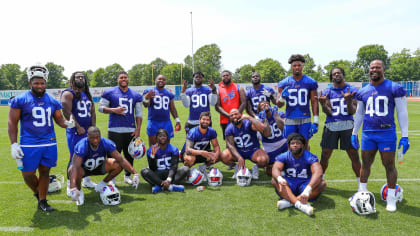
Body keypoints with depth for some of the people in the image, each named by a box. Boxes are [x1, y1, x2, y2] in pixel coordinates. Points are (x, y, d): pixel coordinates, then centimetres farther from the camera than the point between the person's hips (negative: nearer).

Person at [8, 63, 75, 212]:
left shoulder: (52, 101, 7)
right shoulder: (20, 100, -3)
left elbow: (59, 120, 12)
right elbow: (12, 123, -2)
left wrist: (68, 123, -11)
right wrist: (14, 144, -8)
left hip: (49, 143, 3)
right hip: (29, 144, -3)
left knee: (45, 172, 10)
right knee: (28, 174, 2)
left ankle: (42, 201, 24)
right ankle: (38, 193, 33)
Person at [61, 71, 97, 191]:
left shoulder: (87, 95, 16)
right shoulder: (68, 93, -7)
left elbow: (92, 112, 16)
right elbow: (67, 112, -15)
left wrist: (93, 127, 5)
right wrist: (78, 127, -16)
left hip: (88, 131, 7)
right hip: (75, 132, -7)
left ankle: (86, 180, 29)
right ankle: (70, 184, 10)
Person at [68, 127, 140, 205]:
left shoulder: (106, 143, -25)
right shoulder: (82, 146, -34)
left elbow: (121, 160, -23)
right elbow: (75, 167, -45)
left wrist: (135, 173, -31)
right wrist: (72, 188, -57)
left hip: (98, 166, 3)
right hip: (83, 168, -3)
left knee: (118, 165, -20)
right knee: (74, 171, -37)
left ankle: (102, 184, 5)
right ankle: (79, 191, -4)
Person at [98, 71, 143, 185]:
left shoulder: (136, 95, 12)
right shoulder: (109, 93, 4)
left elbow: (139, 114, 11)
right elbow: (101, 107, 4)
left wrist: (138, 129, 3)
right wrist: (114, 110, -13)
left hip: (131, 130, 3)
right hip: (115, 129, -3)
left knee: (130, 154, 9)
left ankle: (127, 175, 27)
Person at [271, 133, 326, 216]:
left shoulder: (310, 157, -12)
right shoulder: (283, 157, -7)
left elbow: (318, 172, -30)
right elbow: (276, 169, -27)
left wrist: (307, 190, -47)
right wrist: (280, 179, -52)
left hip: (305, 185, 0)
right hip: (289, 185, 0)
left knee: (322, 183, -28)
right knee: (274, 180, -28)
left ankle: (288, 201, -38)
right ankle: (299, 204, -47)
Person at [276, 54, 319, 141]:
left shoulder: (310, 82, 2)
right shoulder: (284, 83, 3)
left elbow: (314, 102, 3)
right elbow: (279, 105, 5)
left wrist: (316, 121, -3)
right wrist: (282, 97, -18)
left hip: (305, 119, -1)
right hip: (290, 120, 1)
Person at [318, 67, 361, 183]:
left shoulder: (352, 90, 4)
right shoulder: (327, 92, 7)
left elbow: (352, 112, -4)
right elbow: (328, 112, -3)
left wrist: (349, 101, -23)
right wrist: (323, 104, -24)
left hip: (347, 125, -1)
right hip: (331, 125, 1)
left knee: (354, 156, 1)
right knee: (325, 156, 5)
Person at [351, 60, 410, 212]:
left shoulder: (394, 88, -2)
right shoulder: (363, 92, 9)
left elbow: (402, 112, -3)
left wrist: (405, 136, -8)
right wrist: (354, 134, 16)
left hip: (387, 133, -3)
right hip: (367, 133, 4)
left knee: (389, 165, 4)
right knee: (365, 164, 10)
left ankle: (391, 198, 17)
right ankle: (362, 192, 23)